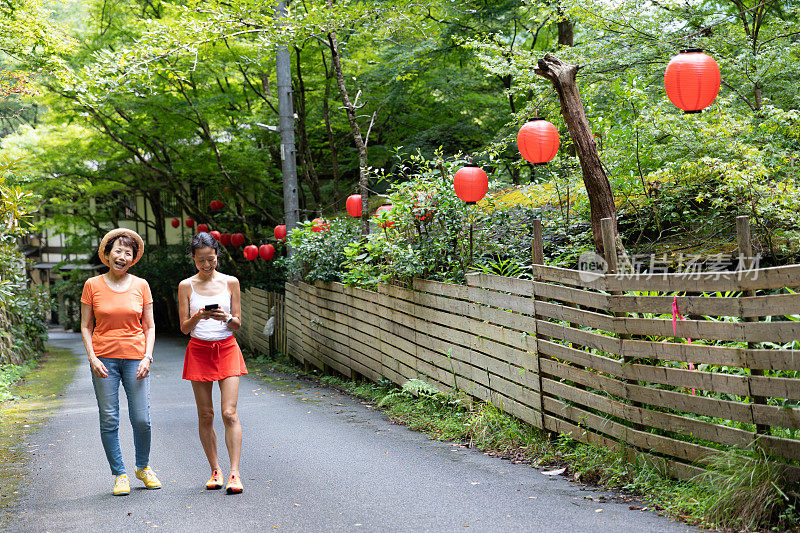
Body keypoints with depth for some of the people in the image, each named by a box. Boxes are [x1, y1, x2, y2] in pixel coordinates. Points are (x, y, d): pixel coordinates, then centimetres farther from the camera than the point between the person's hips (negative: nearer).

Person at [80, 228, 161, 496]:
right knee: (109, 420, 0)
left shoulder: (141, 285, 5)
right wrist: (92, 358, -7)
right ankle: (119, 474, 13)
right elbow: (86, 326, 5)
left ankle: (143, 467, 21)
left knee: (142, 419, -3)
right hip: (104, 358, 0)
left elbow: (149, 326, 9)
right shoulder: (92, 285, 3)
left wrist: (147, 357, -4)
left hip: (135, 357, 1)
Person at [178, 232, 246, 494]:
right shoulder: (186, 286, 3)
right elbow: (184, 327, 2)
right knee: (205, 416, 4)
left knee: (230, 413, -11)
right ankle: (215, 470, 16)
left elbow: (238, 323, 4)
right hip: (199, 351, 1)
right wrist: (198, 316, -18)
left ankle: (234, 473, -12)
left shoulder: (230, 282, 3)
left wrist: (226, 318, -18)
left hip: (227, 349, -1)